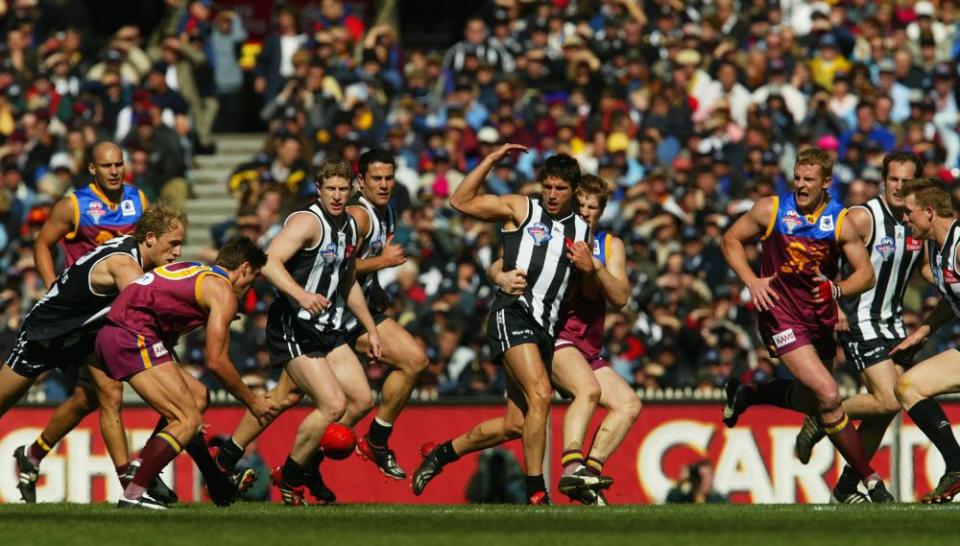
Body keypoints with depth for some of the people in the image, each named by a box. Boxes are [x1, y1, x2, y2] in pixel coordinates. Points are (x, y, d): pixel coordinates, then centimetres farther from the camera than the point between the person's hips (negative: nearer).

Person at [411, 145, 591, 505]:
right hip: (513, 312, -6)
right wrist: (491, 160, -4)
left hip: (545, 327, 6)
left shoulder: (582, 231, 18)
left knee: (515, 425, 5)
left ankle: (441, 454, 28)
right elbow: (461, 202, 3)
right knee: (540, 393, -25)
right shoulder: (520, 209, 6)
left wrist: (589, 269, -1)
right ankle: (536, 494, -23)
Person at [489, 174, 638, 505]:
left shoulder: (610, 246, 12)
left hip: (588, 350, 6)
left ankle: (590, 470, -6)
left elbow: (620, 299, -1)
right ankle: (571, 468, -40)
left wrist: (596, 267, -19)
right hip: (552, 336, -6)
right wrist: (503, 278, -28)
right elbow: (496, 267, -3)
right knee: (588, 389, -31)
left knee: (629, 405, -5)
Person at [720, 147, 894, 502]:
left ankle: (746, 393, 47)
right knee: (828, 395, -18)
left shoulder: (840, 222, -4)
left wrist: (837, 290, -22)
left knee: (812, 400, 19)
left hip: (820, 317, 5)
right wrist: (751, 281, -9)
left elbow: (866, 274, -2)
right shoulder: (771, 210, -7)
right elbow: (731, 240, 5)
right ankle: (869, 480, -10)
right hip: (781, 313, -5)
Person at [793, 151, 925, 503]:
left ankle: (847, 487, 15)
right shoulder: (863, 217, -15)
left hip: (893, 322, 7)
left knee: (885, 411, 3)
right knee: (887, 401, -19)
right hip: (860, 322, -7)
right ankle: (820, 421, 4)